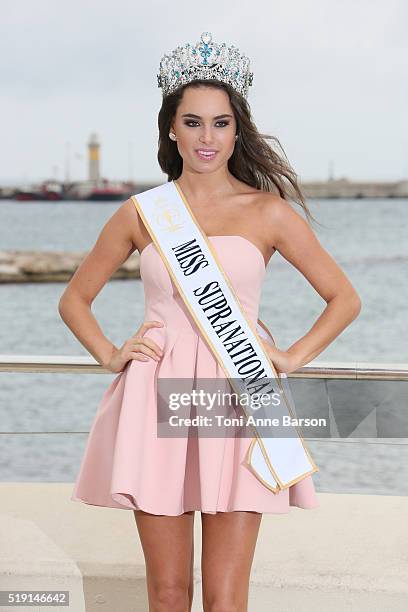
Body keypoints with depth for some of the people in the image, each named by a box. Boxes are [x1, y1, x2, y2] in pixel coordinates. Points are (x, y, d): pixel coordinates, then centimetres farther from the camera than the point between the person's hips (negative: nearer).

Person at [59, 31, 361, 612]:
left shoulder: (268, 211, 4)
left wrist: (292, 357, 0)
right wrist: (110, 355, 4)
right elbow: (74, 299, 19)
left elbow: (344, 298, 11)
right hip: (157, 401, 2)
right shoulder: (140, 214, 8)